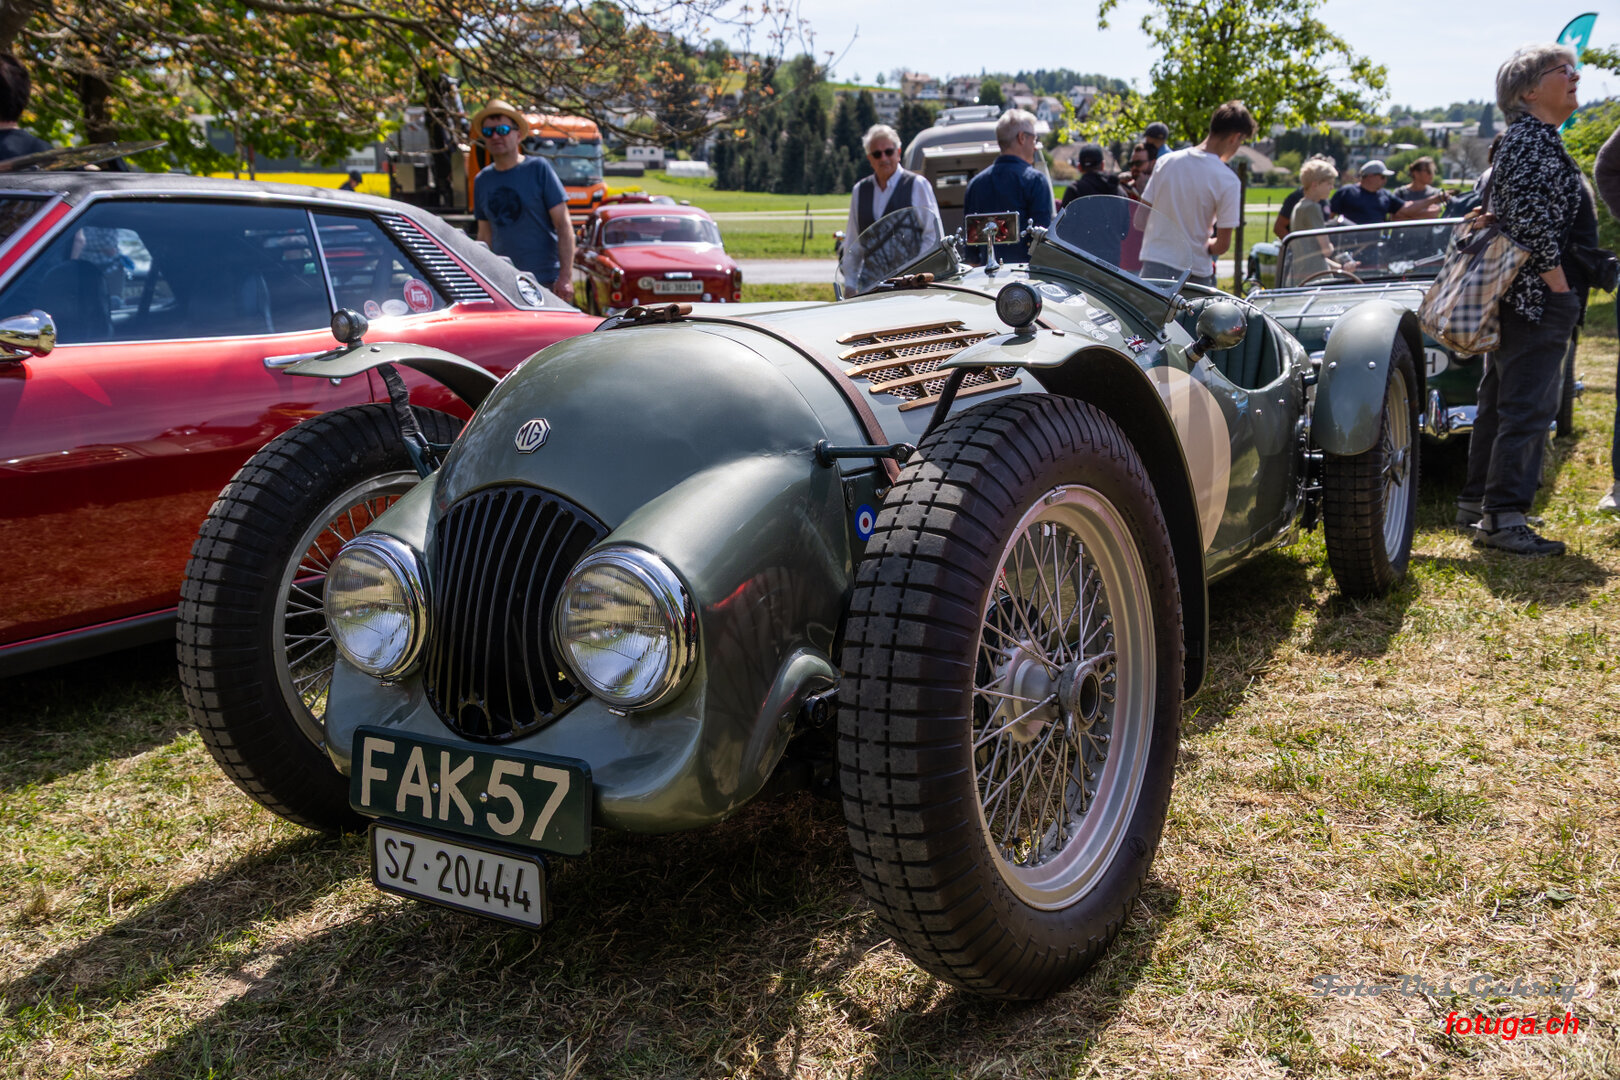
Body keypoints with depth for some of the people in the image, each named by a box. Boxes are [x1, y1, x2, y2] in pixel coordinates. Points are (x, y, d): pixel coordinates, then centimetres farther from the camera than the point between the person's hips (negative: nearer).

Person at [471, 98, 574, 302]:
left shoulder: (538, 169, -3)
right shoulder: (482, 180, 11)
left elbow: (564, 225, -6)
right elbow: (485, 235, 17)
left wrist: (566, 276, -14)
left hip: (545, 280, -4)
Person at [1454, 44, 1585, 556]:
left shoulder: (1516, 138, 18)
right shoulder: (1536, 136, -13)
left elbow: (1496, 207, 24)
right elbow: (1532, 214, -23)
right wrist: (1557, 281, -19)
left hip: (1509, 292, 11)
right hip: (1536, 293, -11)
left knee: (1499, 399, 15)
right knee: (1528, 406, -10)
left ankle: (1477, 502, 22)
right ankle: (1502, 518, -9)